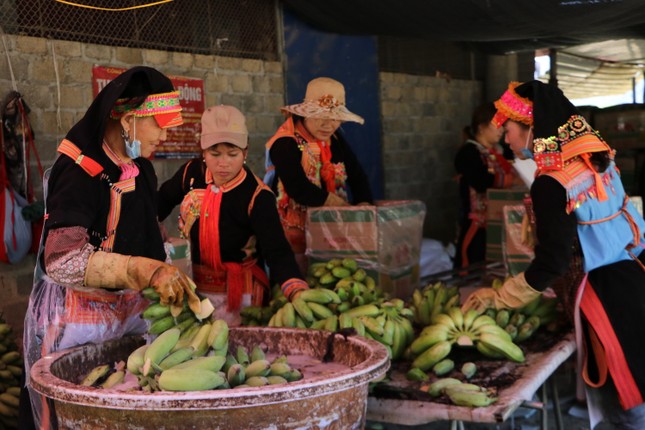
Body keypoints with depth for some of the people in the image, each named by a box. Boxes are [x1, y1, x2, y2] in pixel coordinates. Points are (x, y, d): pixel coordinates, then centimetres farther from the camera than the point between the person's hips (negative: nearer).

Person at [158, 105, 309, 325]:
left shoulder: (258, 197, -22)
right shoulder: (192, 172, -7)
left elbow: (277, 253, -31)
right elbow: (164, 199, 16)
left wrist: (297, 292, -47)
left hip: (237, 294, -5)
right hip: (191, 287, 5)